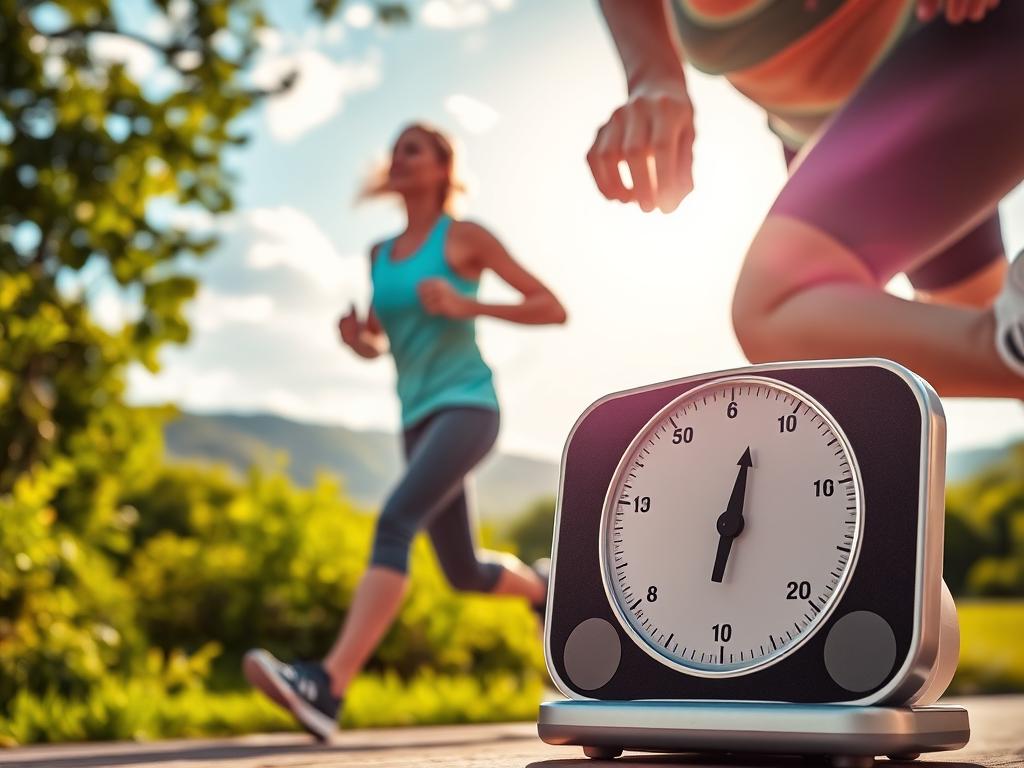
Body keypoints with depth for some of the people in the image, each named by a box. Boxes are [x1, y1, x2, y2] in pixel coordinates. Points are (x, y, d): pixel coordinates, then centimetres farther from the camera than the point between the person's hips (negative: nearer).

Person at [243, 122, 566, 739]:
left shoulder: (465, 237, -1)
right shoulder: (378, 254, 15)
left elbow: (554, 309, -2)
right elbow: (375, 345, 24)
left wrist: (467, 306, -15)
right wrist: (354, 332, -1)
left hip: (467, 405, -7)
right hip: (419, 418, 7)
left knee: (395, 521, -28)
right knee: (465, 573, 12)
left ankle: (326, 687, -38)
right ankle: (544, 590, 45)